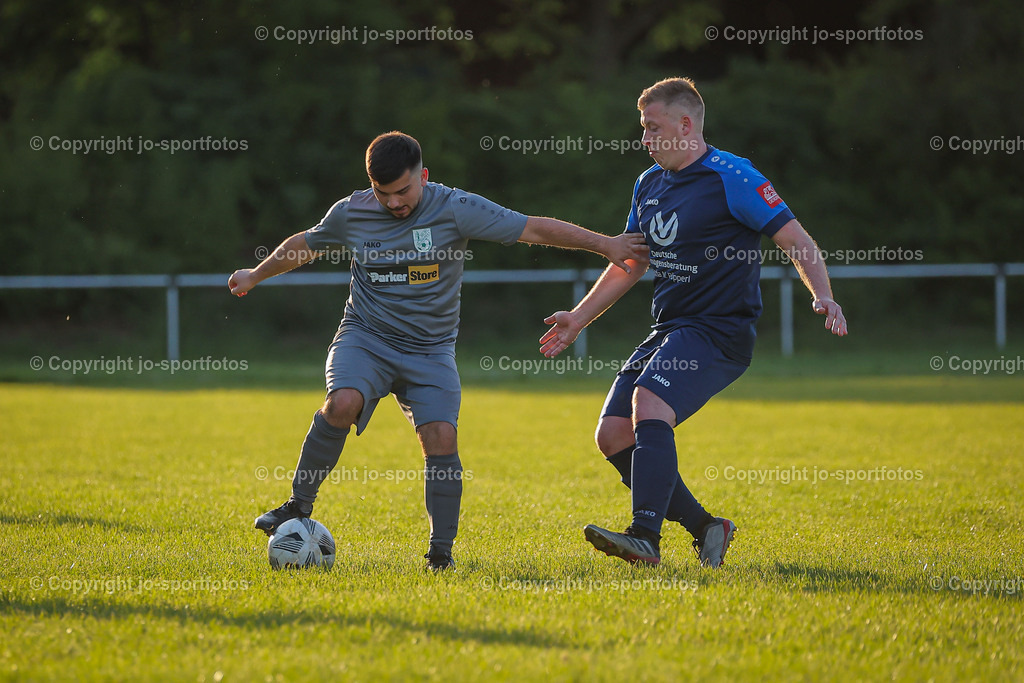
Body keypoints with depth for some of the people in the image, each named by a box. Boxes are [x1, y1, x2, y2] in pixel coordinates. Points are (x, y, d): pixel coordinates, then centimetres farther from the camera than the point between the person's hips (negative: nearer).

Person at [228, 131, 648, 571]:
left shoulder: (454, 209, -9)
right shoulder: (350, 213, -1)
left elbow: (534, 229, -9)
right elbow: (306, 244, 20)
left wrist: (604, 244, -13)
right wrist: (256, 275, 33)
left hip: (431, 350, -1)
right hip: (365, 337, 1)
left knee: (441, 438, -19)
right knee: (342, 404, -29)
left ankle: (441, 552, -6)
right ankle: (299, 506, -13)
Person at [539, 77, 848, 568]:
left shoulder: (731, 178, -9)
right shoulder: (649, 184, 14)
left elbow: (797, 241, -11)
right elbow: (630, 264, 26)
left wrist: (822, 297, -27)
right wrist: (577, 318, 24)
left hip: (719, 331, -8)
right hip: (669, 332, 9)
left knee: (649, 405, -30)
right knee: (614, 435, -2)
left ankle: (646, 538, -36)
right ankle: (704, 527, 8)